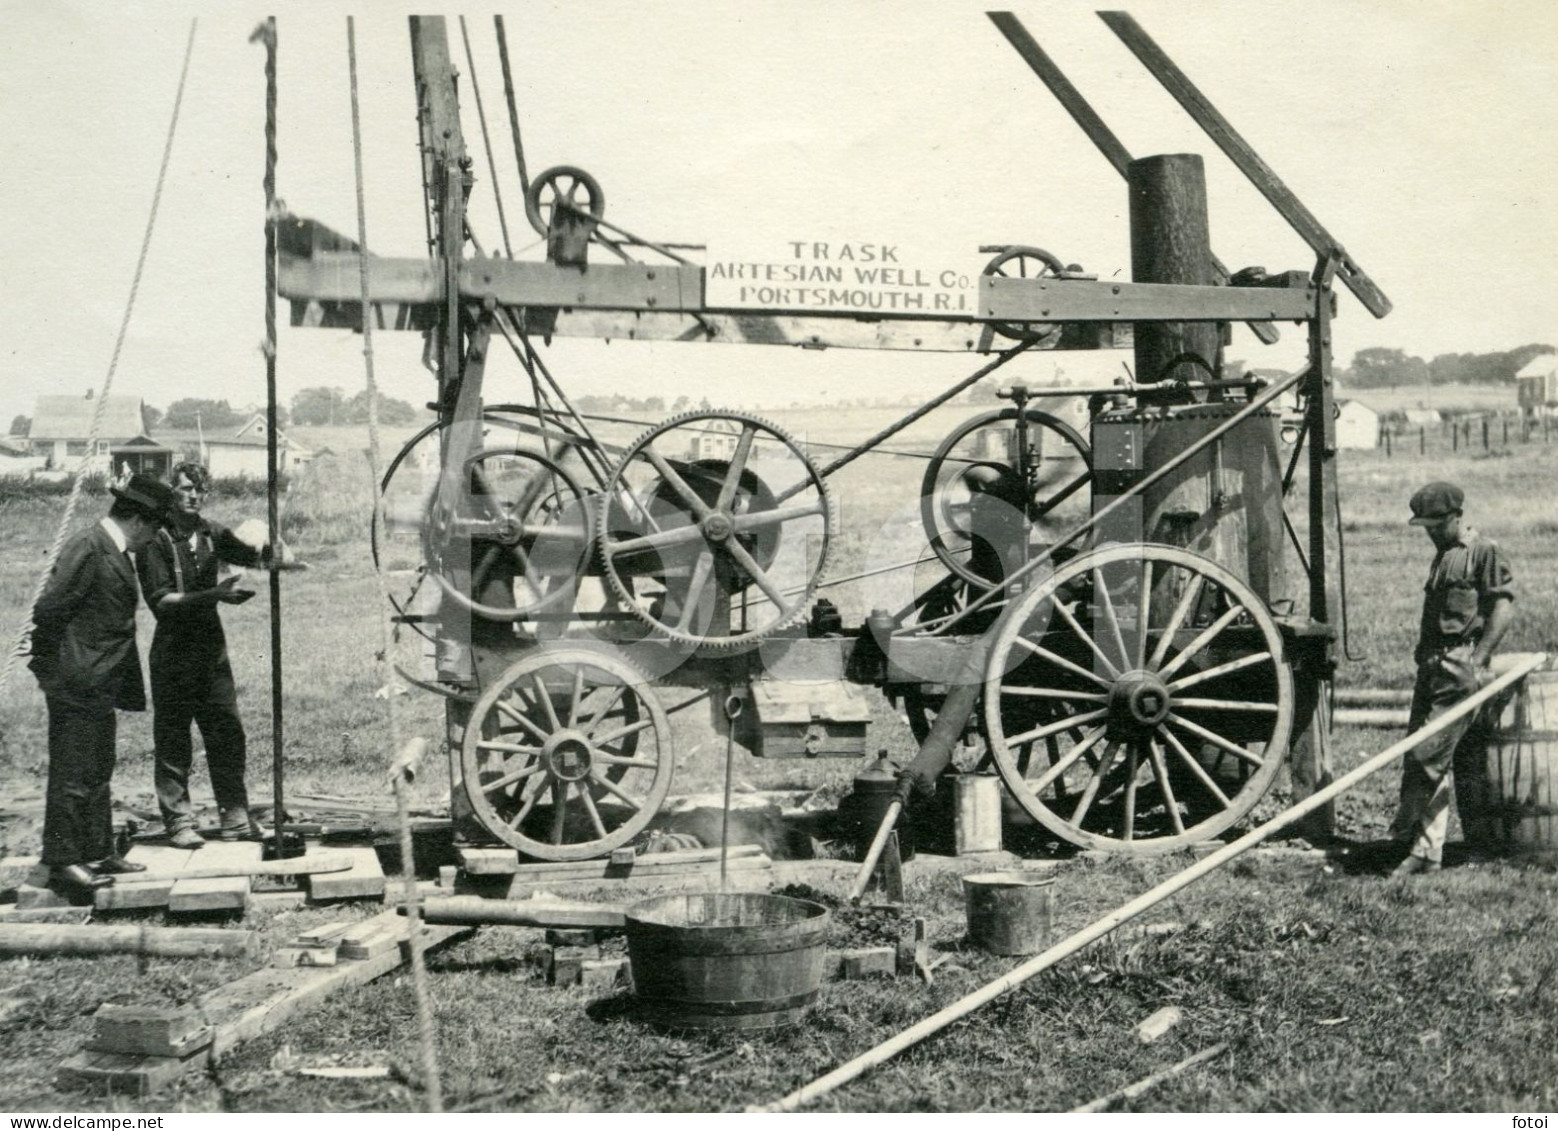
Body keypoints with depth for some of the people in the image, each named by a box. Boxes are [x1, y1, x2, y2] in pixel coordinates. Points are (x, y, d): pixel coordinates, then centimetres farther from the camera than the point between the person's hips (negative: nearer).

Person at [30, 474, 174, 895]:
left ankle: (98, 853, 23)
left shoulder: (115, 553, 14)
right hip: (76, 684, -10)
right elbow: (49, 609, -18)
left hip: (99, 686, 10)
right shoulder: (87, 547, -15)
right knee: (72, 774, -4)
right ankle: (62, 861, 2)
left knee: (97, 772, 15)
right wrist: (49, 667, -12)